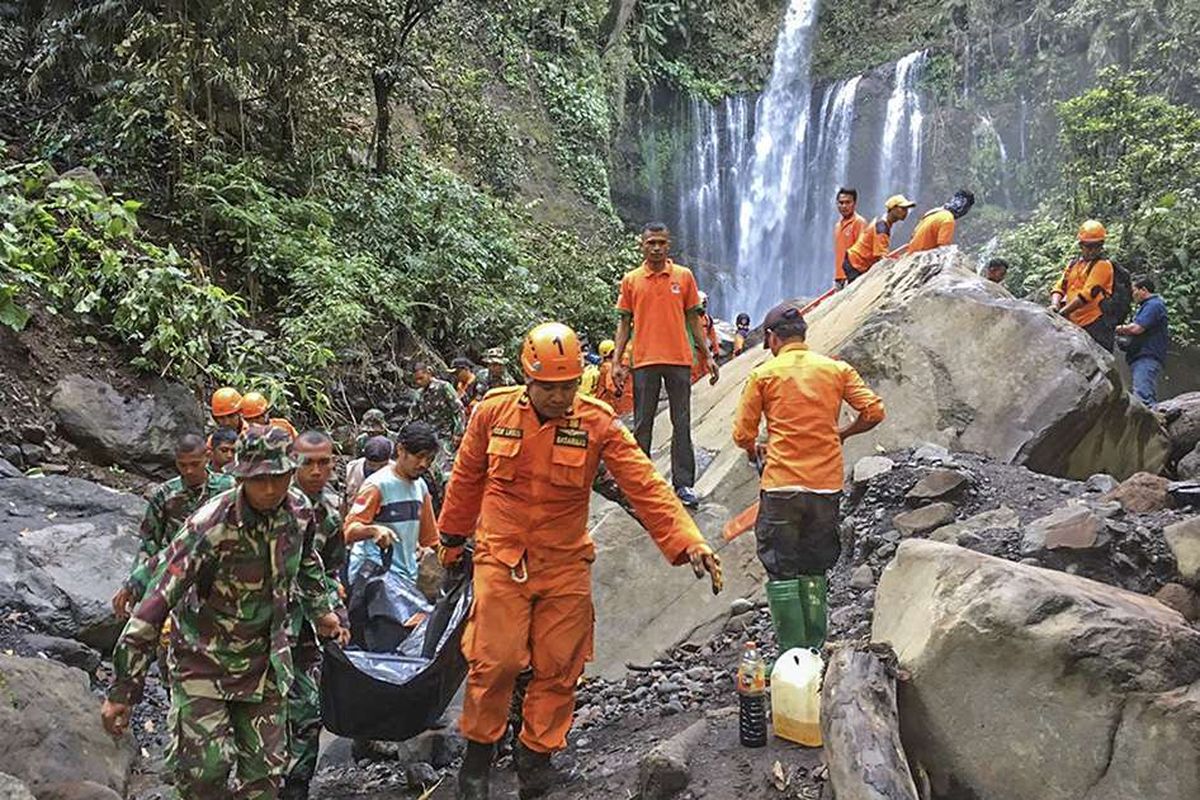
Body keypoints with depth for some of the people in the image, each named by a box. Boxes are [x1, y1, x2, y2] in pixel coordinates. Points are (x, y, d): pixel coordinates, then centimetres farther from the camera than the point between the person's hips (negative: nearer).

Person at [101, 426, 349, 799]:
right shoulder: (211, 527, -28)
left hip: (265, 658, 5)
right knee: (206, 767, -11)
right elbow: (156, 604, -27)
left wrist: (322, 612, 23)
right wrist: (122, 691, -26)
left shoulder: (299, 511, -11)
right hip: (204, 658, -4)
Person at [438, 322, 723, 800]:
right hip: (500, 559, -1)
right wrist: (451, 536, 19)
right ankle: (478, 751, 22)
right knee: (494, 660, -2)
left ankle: (537, 751, 28)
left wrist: (688, 543, -24)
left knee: (559, 665, 7)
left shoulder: (598, 425, -9)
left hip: (565, 564, 1)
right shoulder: (493, 412, -6)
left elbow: (645, 487, -14)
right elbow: (467, 479, 9)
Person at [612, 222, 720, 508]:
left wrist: (707, 356, 7)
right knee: (642, 424, 5)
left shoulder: (684, 276, 5)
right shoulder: (631, 280, 5)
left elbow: (693, 318, 10)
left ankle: (683, 483, 7)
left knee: (681, 424, 2)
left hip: (679, 360, 0)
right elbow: (625, 322, 8)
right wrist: (617, 362, 0)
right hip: (644, 361, 0)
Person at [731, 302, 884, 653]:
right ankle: (815, 649, 18)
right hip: (827, 485, 3)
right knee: (815, 571, 15)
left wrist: (755, 451, 20)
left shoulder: (763, 374, -2)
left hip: (781, 486, -3)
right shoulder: (837, 369, 5)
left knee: (782, 572, 5)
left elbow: (742, 435, -2)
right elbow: (874, 411, 0)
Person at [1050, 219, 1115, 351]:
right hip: (1074, 323, 7)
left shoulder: (1103, 265, -5)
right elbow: (1060, 287, 10)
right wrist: (1055, 305, -11)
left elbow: (1087, 293, -15)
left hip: (1095, 325, -7)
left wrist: (1063, 312, -19)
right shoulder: (1073, 264, 17)